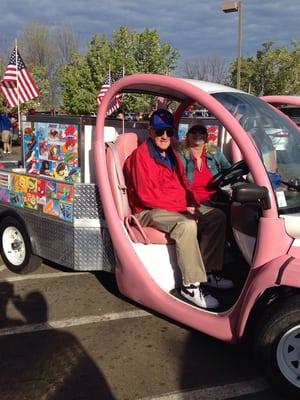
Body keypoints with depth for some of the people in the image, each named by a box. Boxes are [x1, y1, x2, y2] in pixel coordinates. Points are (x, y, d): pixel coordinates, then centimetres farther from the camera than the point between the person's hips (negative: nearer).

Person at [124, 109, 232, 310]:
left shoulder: (172, 154, 15)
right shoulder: (141, 155, -12)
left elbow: (183, 186, 21)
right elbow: (147, 195, -20)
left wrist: (190, 203, -2)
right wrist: (183, 207, -18)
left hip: (178, 208, 9)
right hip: (149, 212, -9)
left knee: (217, 218, 0)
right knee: (187, 225, -35)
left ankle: (208, 271, 2)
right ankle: (192, 286, -27)